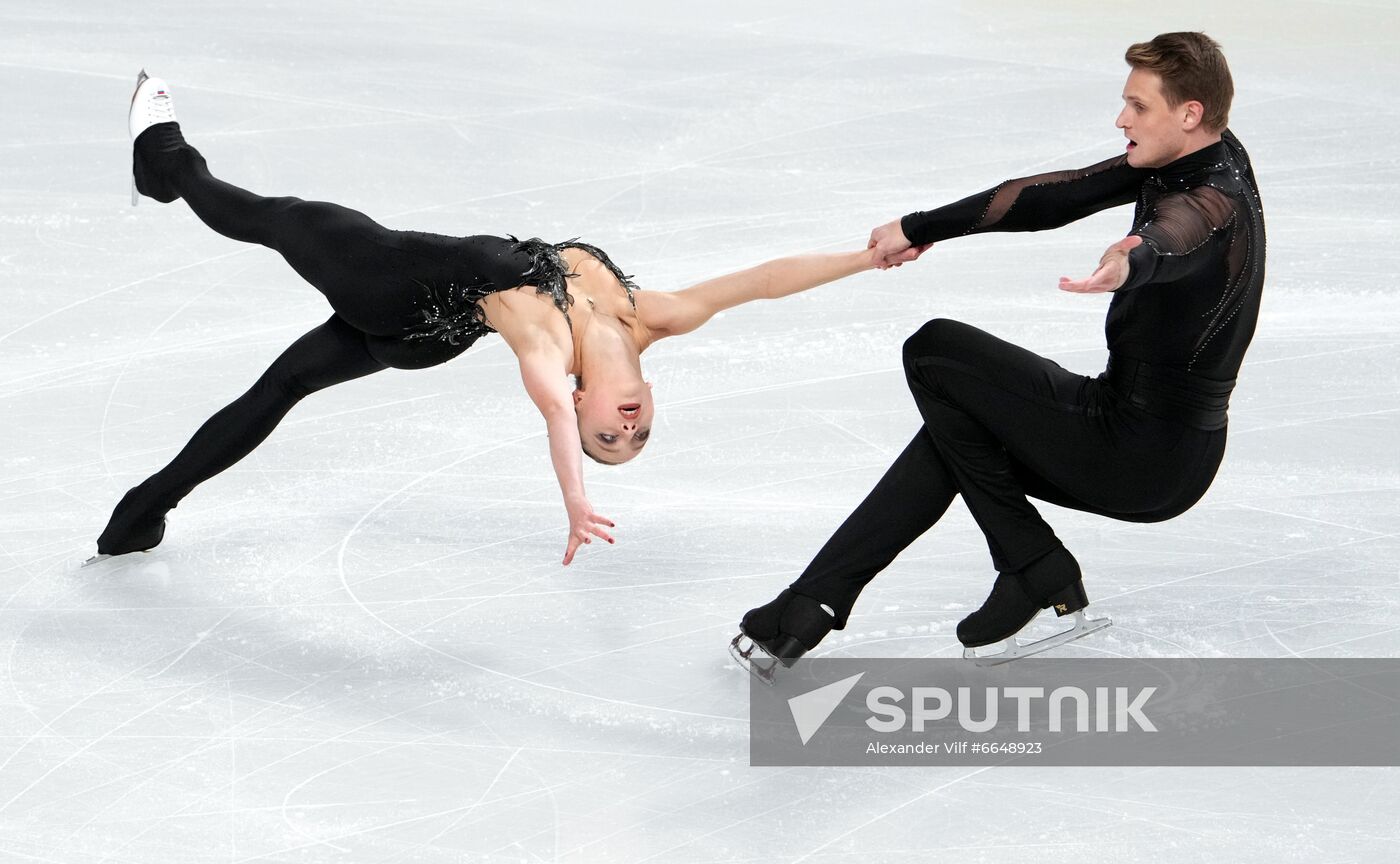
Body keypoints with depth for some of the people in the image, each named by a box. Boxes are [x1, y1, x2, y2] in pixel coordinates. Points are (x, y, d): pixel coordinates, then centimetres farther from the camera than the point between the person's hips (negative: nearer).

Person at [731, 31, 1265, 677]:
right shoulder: (1190, 157, 4)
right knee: (952, 435, 17)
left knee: (934, 354, -8)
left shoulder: (1213, 203, -24)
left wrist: (1128, 264, -66)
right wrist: (921, 228, 1)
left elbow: (1167, 241, -47)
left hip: (1148, 457, -10)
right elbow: (1057, 196, 3)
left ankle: (1040, 579, 0)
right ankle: (807, 609, 16)